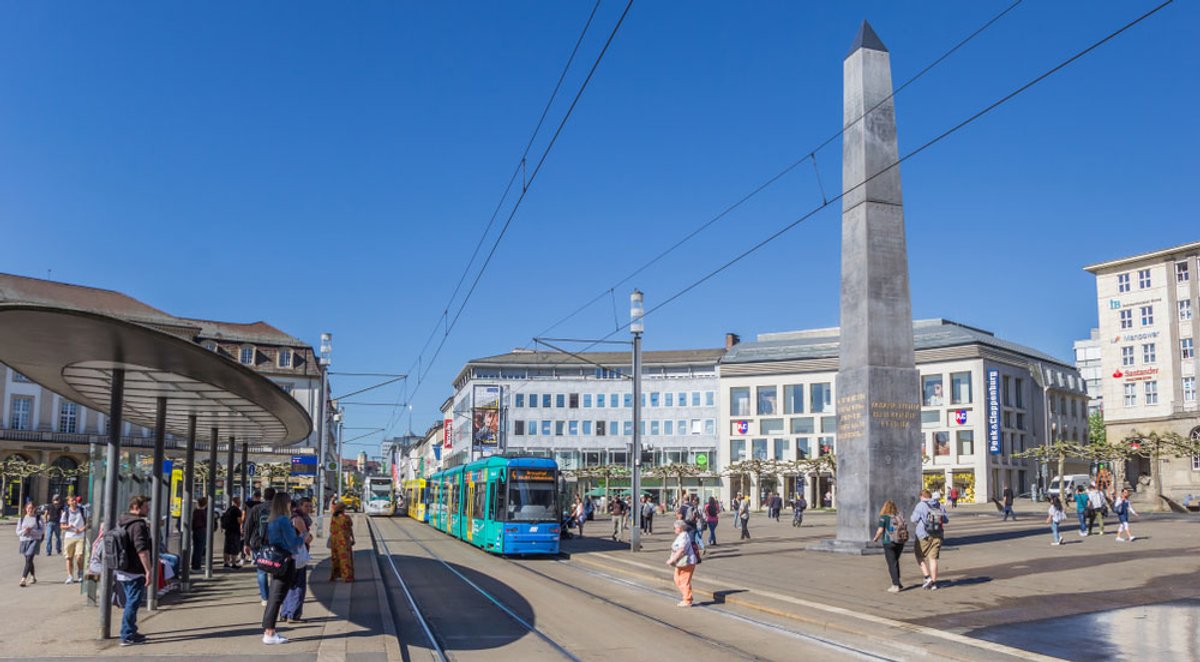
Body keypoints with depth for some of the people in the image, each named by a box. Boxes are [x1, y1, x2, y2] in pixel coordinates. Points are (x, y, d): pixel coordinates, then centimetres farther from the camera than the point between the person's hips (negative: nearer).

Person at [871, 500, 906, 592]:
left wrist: (875, 539, 4)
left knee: (892, 564, 1)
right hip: (900, 542, 5)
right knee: (896, 562, 19)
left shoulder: (884, 517, -7)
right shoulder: (899, 517, 7)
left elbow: (880, 530, -12)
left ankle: (896, 585, -2)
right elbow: (905, 530, 6)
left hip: (889, 543, -5)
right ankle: (896, 583, 25)